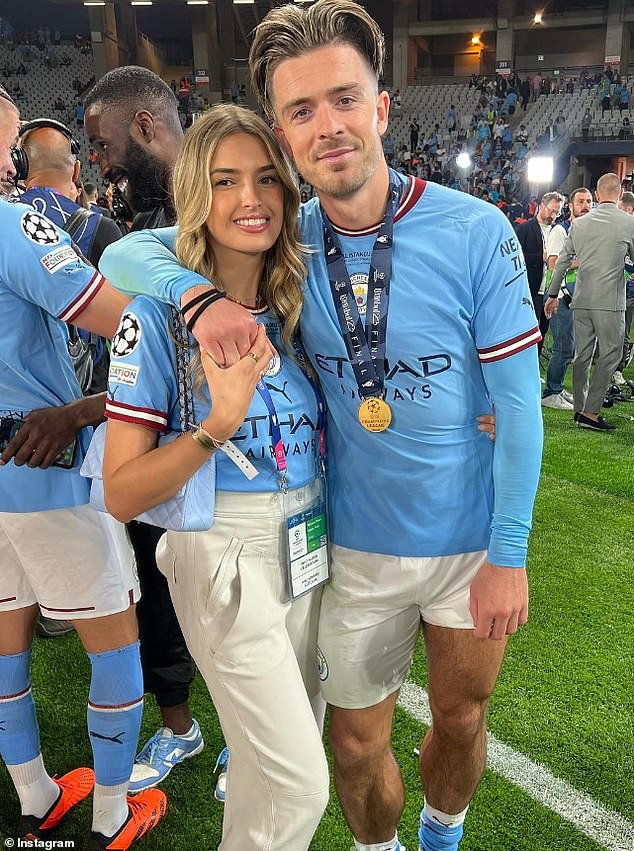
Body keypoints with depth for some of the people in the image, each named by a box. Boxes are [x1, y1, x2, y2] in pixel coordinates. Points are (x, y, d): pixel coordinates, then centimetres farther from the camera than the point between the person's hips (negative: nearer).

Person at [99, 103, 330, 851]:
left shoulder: (298, 300, 1)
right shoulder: (161, 312, -15)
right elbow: (121, 493, -16)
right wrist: (217, 426, -29)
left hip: (308, 544, 6)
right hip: (226, 556, -5)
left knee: (274, 754, 22)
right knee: (299, 786, 1)